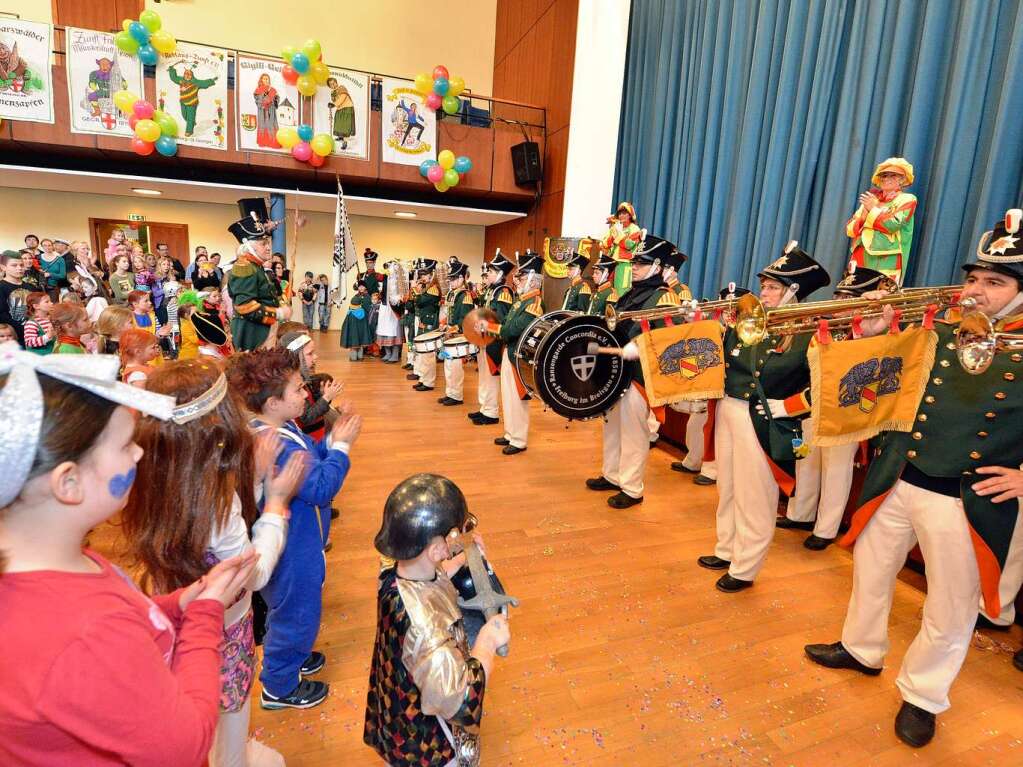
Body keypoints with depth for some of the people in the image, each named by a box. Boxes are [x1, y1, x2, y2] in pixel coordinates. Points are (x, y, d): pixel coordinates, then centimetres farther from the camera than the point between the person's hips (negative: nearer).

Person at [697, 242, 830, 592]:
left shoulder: (808, 333, -10)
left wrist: (785, 407, -20)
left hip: (763, 424, -6)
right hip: (727, 412, 7)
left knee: (754, 500, 5)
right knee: (727, 491, 19)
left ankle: (744, 570, 21)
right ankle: (726, 551, 38)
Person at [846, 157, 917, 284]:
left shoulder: (907, 199, 7)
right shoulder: (870, 199, 22)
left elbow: (892, 225, -12)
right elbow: (850, 230, 13)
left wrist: (873, 209, 0)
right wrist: (864, 214, -4)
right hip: (860, 260, 5)